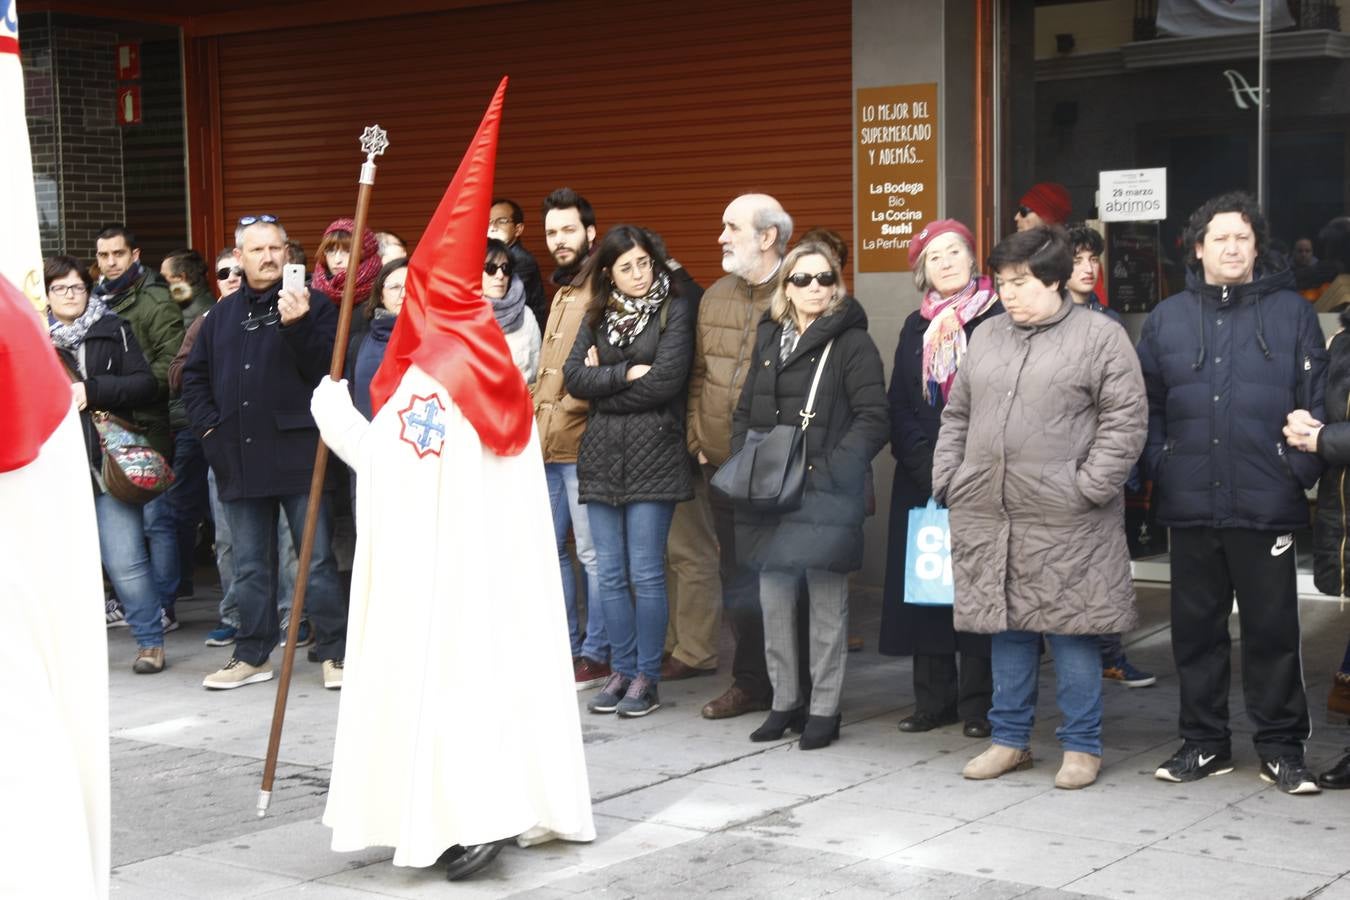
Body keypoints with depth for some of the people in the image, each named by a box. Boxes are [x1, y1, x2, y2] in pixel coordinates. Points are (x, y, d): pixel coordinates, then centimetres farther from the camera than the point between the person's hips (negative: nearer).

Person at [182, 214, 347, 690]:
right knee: (250, 567, 13)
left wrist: (297, 326, -26)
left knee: (317, 562, -1)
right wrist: (209, 424, 7)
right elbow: (194, 376, 21)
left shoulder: (312, 304, -1)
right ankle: (252, 655, 22)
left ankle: (335, 653, 8)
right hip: (239, 459, 5)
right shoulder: (222, 314, 14)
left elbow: (325, 369, -12)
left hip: (298, 454, -5)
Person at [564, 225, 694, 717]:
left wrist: (602, 384, -3)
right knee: (610, 574, 7)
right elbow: (574, 377, 3)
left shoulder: (673, 311, 0)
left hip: (652, 455, -5)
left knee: (646, 573, -3)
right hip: (601, 456, 5)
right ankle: (622, 671, 16)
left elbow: (665, 382, -11)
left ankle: (646, 678, 6)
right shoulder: (597, 316, 15)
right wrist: (626, 374, -10)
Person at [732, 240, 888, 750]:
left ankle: (824, 709, 10)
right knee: (774, 601, 10)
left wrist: (829, 469, -18)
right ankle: (784, 702, 21)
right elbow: (745, 412, 19)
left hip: (825, 497, -5)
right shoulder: (769, 338, 14)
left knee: (827, 604, 2)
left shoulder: (852, 344, -4)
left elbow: (872, 420, -10)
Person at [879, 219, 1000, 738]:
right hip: (922, 481, 5)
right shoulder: (916, 329, 14)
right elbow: (899, 408, 10)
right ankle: (934, 698, 15)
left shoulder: (998, 321, -2)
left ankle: (978, 704, 5)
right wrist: (928, 466, -4)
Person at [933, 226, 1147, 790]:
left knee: (1071, 631, 1)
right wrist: (947, 481, 9)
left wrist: (1088, 489, -14)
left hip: (1064, 521, -5)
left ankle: (1082, 745, 14)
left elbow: (1126, 421, -8)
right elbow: (957, 416, 20)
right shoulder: (986, 337, 14)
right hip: (986, 517, 5)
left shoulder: (1101, 337, -3)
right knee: (1005, 628, 12)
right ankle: (1010, 739, 23)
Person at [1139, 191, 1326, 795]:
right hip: (1190, 506, 3)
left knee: (1273, 629, 3)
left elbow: (1315, 403, 1)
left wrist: (1304, 470, -8)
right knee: (1196, 627, 10)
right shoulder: (1167, 319, 9)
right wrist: (1159, 468, 0)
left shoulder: (1292, 313, 3)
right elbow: (1147, 406, 10)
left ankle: (1280, 746, 15)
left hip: (1267, 504, -2)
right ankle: (1204, 742, 22)